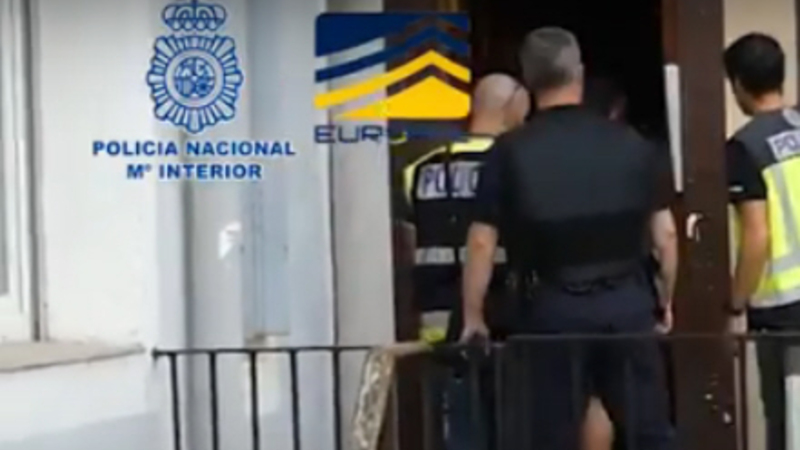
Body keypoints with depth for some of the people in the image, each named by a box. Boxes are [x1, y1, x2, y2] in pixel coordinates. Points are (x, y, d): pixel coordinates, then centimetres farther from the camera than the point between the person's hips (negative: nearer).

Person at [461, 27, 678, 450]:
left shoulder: (510, 151, -4)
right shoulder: (631, 143, 3)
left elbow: (482, 242, -5)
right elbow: (665, 234, 5)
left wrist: (472, 317, 5)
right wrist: (666, 299, 18)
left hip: (555, 307, -2)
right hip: (627, 300, 2)